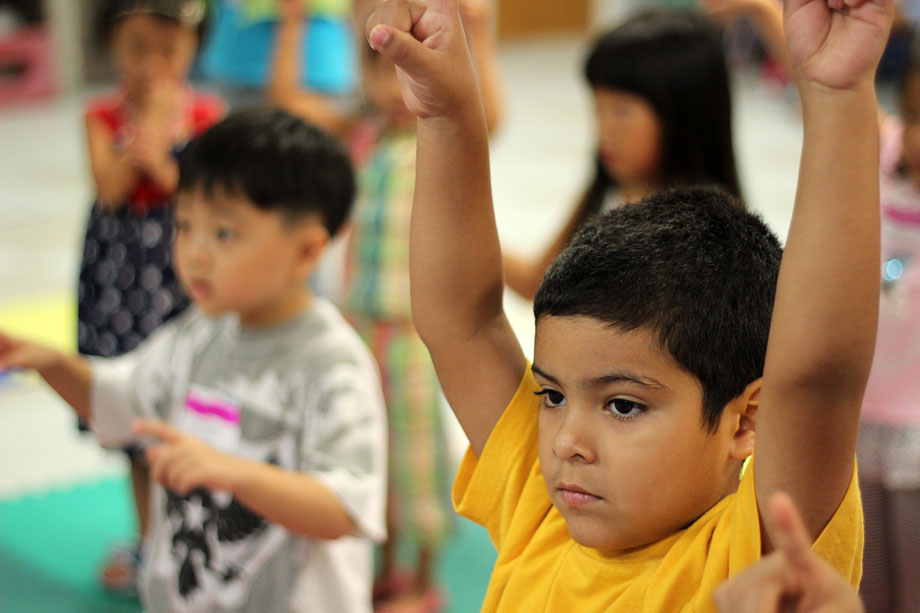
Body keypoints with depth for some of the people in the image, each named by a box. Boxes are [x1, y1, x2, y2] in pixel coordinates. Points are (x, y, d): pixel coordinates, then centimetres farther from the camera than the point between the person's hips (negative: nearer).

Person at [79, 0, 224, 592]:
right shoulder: (104, 116, -1)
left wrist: (164, 166, -20)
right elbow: (110, 189, -16)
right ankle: (148, 539, 29)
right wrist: (151, 119, -17)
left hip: (185, 276, -2)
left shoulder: (207, 115, -2)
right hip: (120, 272, 2)